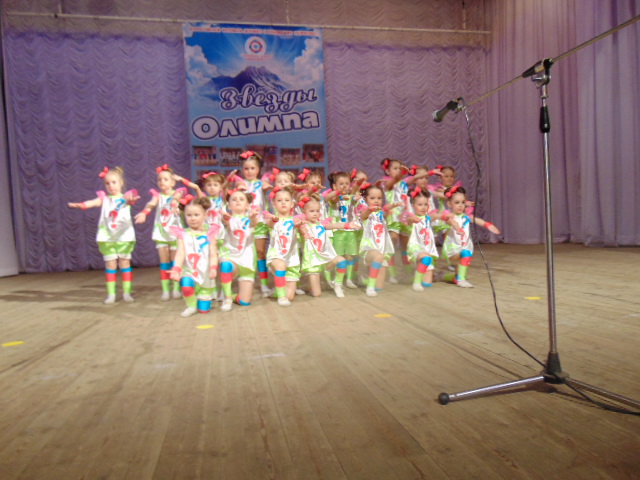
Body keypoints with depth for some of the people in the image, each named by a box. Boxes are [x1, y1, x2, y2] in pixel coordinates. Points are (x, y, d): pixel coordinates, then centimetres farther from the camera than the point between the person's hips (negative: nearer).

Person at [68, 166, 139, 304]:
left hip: (124, 236, -1)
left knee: (124, 263, 5)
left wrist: (131, 200, -47)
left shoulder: (125, 198, 3)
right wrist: (81, 205, -36)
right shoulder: (104, 198, 7)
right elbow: (94, 202, -14)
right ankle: (111, 294, 10)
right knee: (110, 265, 4)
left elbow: (129, 200, -21)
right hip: (107, 237, 1)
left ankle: (126, 292, 12)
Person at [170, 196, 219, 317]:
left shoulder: (209, 233, 1)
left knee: (204, 309, -2)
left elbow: (213, 254, -7)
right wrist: (176, 269, -25)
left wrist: (213, 268, -25)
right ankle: (191, 305, -5)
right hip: (189, 271, 0)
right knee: (186, 284, -36)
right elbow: (180, 254, -8)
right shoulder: (183, 234, 2)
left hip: (205, 274, 0)